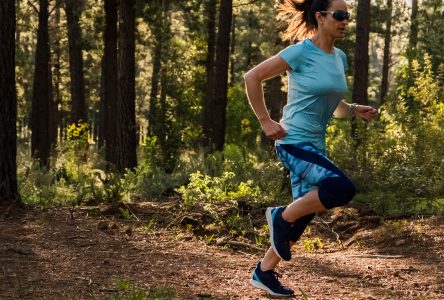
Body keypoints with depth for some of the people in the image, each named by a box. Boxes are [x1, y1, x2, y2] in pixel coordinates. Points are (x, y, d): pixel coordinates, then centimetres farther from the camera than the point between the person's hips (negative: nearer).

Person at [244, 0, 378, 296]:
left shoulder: (340, 58, 9)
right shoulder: (301, 52, -13)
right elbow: (252, 77, -10)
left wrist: (354, 110, 2)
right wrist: (266, 121, -12)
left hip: (316, 146, 8)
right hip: (294, 142, -8)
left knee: (302, 217, 11)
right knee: (342, 189, -27)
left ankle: (264, 272, 28)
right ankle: (280, 217, -6)